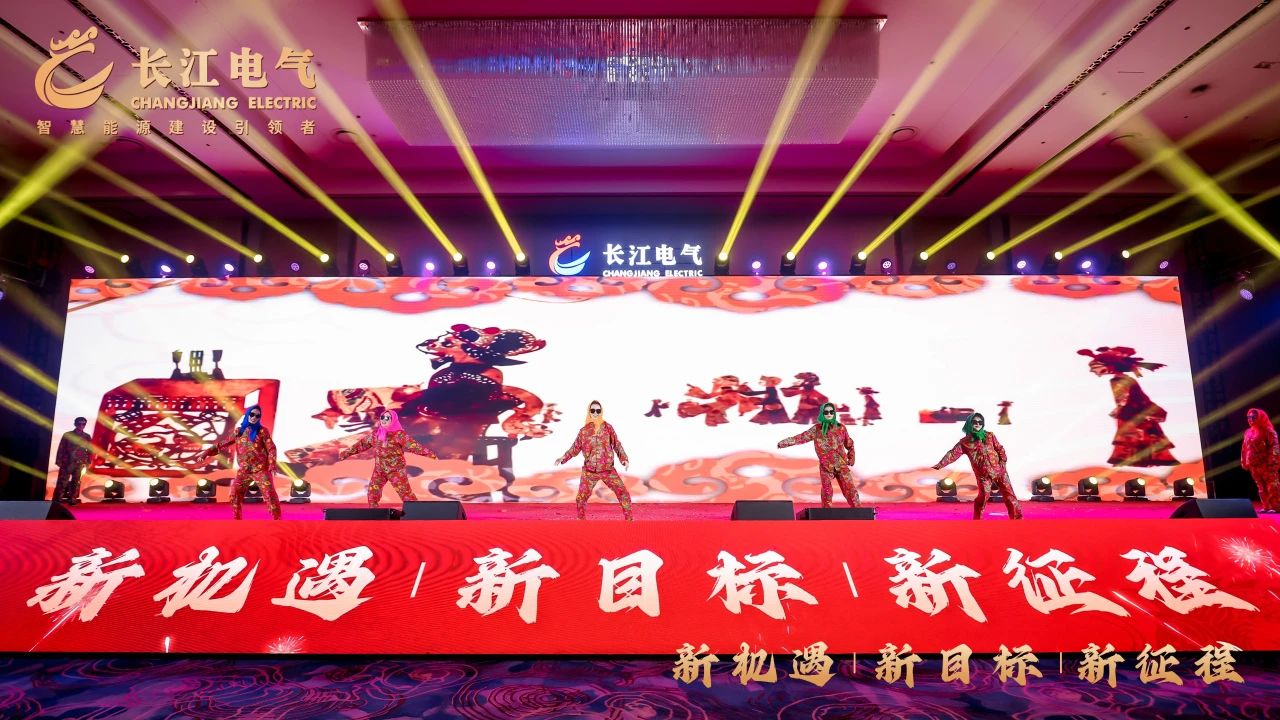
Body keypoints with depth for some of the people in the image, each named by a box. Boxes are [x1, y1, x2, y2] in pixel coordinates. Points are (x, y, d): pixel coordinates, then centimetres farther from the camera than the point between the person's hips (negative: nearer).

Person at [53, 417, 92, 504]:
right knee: (62, 481, -3)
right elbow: (61, 449, 0)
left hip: (79, 464, 2)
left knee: (75, 482, 5)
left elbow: (90, 450, 9)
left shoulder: (87, 437, 7)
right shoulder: (67, 435, 2)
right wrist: (59, 461, -5)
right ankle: (57, 499, 2)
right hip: (67, 462, -2)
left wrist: (88, 463, 4)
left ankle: (72, 499, 11)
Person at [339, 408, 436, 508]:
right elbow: (362, 444, 16)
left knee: (405, 492, -9)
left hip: (396, 469, -6)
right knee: (373, 492, 8)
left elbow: (412, 444, -20)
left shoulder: (398, 434, -12)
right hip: (379, 470, 6)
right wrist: (346, 453, 21)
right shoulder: (375, 433, 6)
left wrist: (428, 453, -30)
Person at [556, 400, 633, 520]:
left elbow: (617, 445, 3)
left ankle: (629, 519, 12)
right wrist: (563, 458, -5)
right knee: (581, 498, 3)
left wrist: (624, 459, -7)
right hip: (589, 471, 0)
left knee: (624, 494, -3)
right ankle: (581, 520, 24)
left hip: (608, 470, 0)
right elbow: (575, 448, 6)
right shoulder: (584, 431, -1)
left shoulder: (608, 427, -2)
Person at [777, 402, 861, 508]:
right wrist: (784, 442, -8)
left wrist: (851, 459, 12)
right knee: (827, 491, 1)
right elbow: (801, 437, -2)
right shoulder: (817, 430, 0)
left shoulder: (841, 428, 2)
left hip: (842, 465, 0)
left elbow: (850, 444, 14)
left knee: (850, 489, -1)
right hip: (825, 466, 0)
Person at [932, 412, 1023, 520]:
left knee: (1009, 494, 4)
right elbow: (952, 454, -7)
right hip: (983, 475, -2)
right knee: (983, 497, -7)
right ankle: (977, 519, 7)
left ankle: (1017, 517, 15)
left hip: (999, 470, 2)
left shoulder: (989, 436, 5)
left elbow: (1000, 448, 8)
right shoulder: (964, 442, -1)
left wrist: (1003, 461, -7)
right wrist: (939, 465, -16)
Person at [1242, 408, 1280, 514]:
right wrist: (1244, 462, 11)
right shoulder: (1248, 432, 13)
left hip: (1266, 463, -6)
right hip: (1253, 464, 6)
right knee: (1261, 486, 9)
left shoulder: (1267, 430, -6)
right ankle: (1266, 506, 14)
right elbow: (1245, 448, 15)